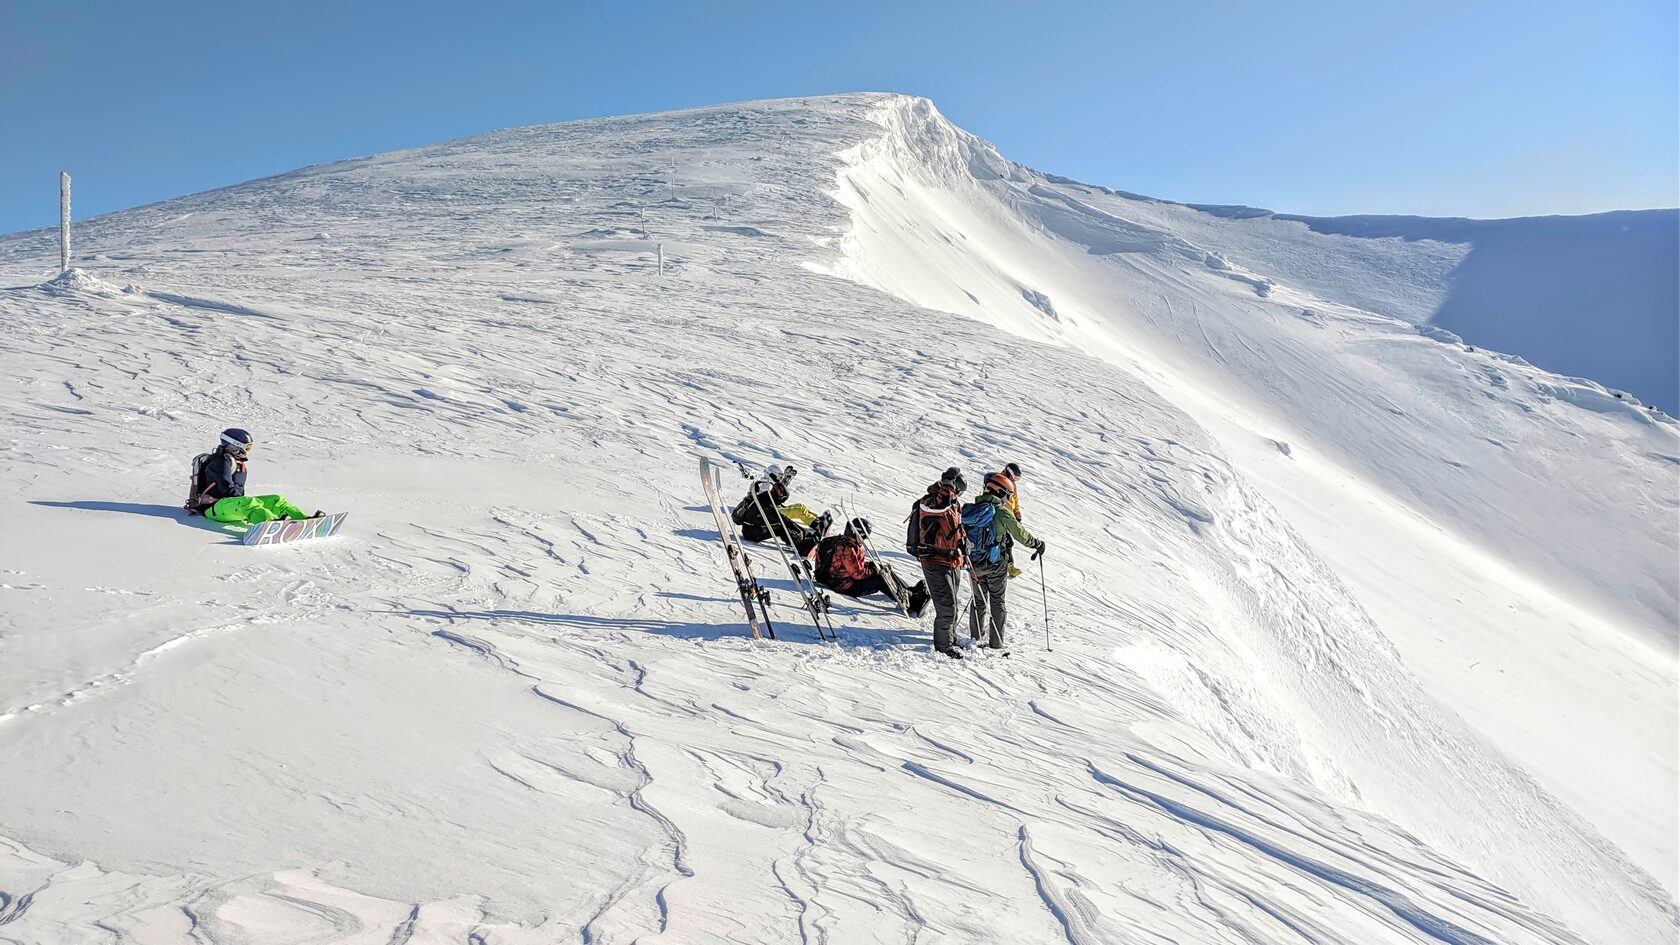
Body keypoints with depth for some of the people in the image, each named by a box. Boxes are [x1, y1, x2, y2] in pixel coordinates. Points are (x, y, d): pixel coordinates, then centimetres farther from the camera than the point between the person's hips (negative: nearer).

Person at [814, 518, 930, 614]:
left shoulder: (841, 540, 7)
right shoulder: (847, 549, -27)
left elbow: (859, 562, 18)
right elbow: (858, 573, -25)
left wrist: (877, 565, 6)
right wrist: (876, 570, -14)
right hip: (846, 587, -11)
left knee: (885, 570, 6)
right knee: (880, 579, -20)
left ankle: (911, 591, 6)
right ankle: (910, 601, -16)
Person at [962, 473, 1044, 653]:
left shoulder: (971, 509, 0)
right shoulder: (1002, 513, -16)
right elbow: (1020, 533, -6)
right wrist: (1037, 544, 11)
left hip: (974, 563, 5)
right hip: (996, 564, -4)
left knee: (979, 600, 19)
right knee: (997, 601, 8)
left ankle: (976, 636, 27)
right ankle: (995, 642, 8)